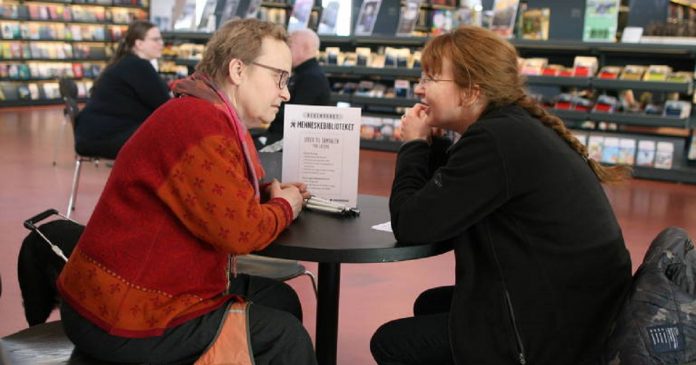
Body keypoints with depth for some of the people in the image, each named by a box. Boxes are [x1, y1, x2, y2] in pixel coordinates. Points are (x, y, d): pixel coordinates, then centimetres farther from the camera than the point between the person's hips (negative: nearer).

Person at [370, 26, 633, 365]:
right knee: (430, 304, 26)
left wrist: (414, 145, -4)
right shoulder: (516, 126, 8)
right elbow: (451, 192, 19)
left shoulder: (495, 139, -22)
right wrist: (430, 144, 3)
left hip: (554, 330, -10)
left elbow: (411, 225, -18)